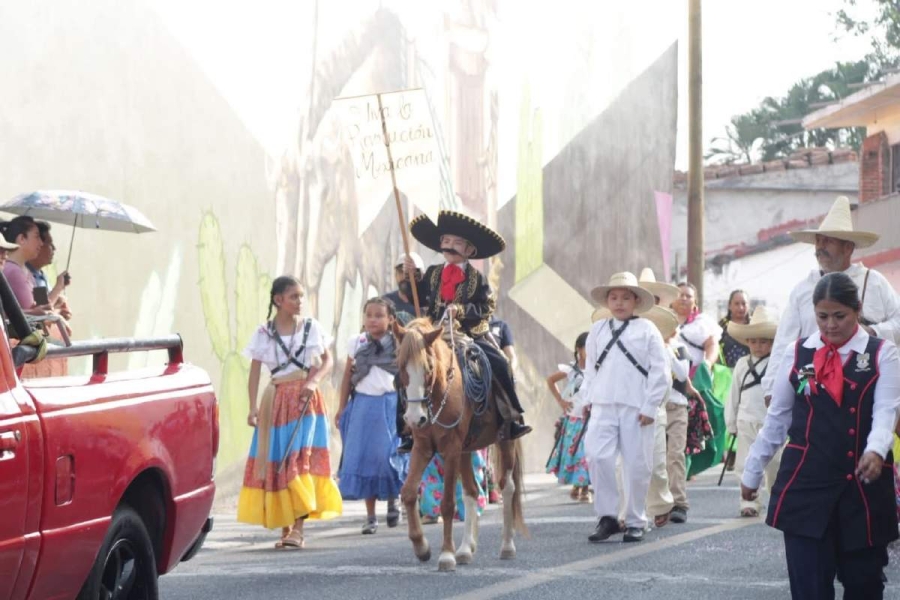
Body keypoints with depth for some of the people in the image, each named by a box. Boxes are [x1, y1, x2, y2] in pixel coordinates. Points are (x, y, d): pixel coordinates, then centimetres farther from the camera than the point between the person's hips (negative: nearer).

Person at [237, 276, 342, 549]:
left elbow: (327, 360, 8)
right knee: (274, 461, 0)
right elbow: (254, 372, 1)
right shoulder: (263, 334, 3)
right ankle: (284, 528, 8)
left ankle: (298, 529, -14)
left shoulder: (312, 327, 5)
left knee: (302, 457, -11)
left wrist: (314, 381, -11)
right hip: (275, 401, 1)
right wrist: (253, 407, -9)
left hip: (306, 400, -1)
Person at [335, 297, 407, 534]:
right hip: (363, 405, 2)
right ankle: (370, 516, 9)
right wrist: (342, 408, 8)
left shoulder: (398, 344, 0)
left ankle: (393, 499, 16)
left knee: (388, 455, -13)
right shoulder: (356, 343, 5)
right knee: (363, 457, 1)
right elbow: (347, 377, 10)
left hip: (391, 404, -2)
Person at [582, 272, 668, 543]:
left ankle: (635, 522, 12)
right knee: (597, 457, -12)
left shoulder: (647, 330, 2)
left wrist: (650, 407, -6)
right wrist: (586, 399, 7)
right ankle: (607, 516, -3)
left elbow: (659, 371, 0)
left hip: (636, 408, -2)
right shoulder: (597, 330, 13)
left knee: (636, 465, 1)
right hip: (603, 406, 2)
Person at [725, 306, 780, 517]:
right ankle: (749, 502, 7)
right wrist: (731, 422, 10)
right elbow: (734, 395, 11)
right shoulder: (742, 365, 7)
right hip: (747, 422, 3)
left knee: (775, 463, 5)